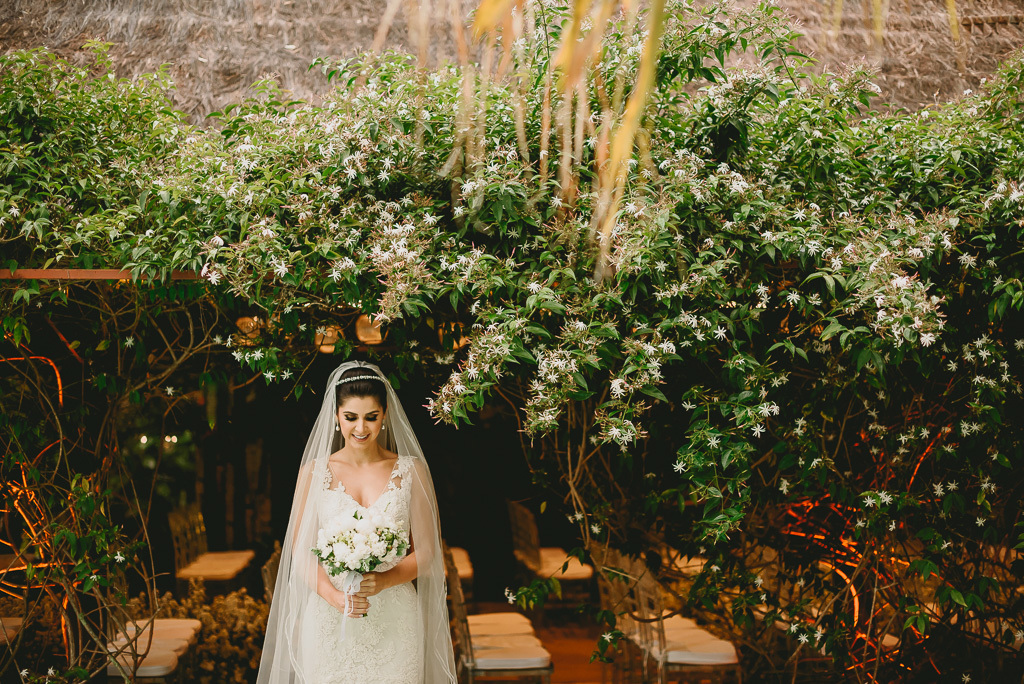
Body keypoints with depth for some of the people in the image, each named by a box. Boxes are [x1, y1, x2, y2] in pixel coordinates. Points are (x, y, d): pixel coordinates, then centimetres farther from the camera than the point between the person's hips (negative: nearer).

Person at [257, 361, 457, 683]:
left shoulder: (411, 471, 3)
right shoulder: (314, 472, 3)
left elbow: (427, 550, 3)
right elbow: (300, 550, 2)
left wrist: (383, 580, -14)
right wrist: (335, 596, -14)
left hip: (394, 623, 0)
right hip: (329, 620, 0)